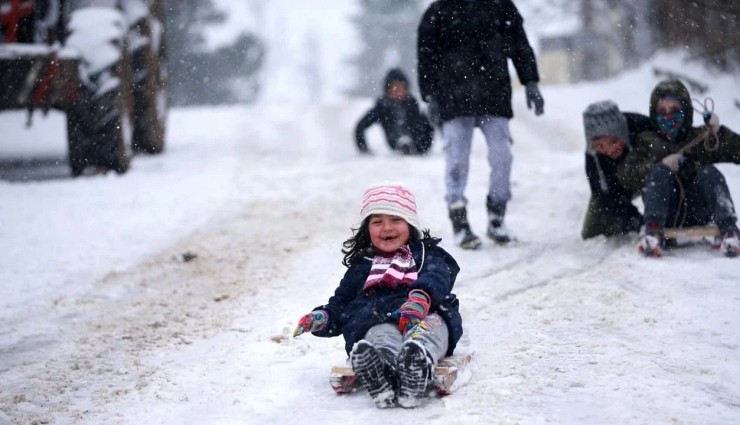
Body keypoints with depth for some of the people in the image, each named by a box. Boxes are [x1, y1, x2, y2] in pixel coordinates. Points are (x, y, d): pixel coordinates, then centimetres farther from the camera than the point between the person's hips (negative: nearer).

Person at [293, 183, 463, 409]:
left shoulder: (427, 254, 25)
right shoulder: (361, 267, 34)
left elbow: (437, 277, 1)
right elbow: (340, 303, 31)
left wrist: (421, 297, -25)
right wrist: (322, 318, 5)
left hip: (425, 316, 0)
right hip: (378, 320, 0)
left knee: (432, 324, -39)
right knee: (380, 335, -38)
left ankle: (418, 360, -73)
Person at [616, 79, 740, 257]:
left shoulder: (701, 137, 20)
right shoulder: (648, 142, 19)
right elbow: (625, 175, 2)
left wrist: (718, 132, -9)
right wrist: (660, 165, -12)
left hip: (698, 212, 1)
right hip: (665, 213, -1)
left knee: (709, 172, -23)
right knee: (659, 172, -24)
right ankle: (653, 232, -43)